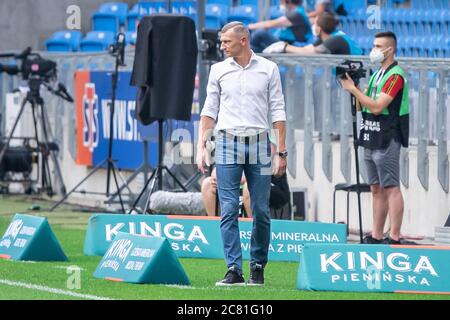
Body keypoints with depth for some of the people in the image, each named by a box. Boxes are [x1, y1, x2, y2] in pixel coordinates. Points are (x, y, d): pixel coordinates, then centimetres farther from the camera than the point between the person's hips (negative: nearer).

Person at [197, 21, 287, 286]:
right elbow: (209, 111, 11)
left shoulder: (268, 69, 4)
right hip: (228, 143, 1)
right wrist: (202, 147, 2)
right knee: (229, 210, -6)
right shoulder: (218, 70, 9)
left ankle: (258, 268, 11)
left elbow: (278, 112, 4)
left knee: (261, 212, 1)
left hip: (259, 145, -1)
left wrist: (282, 152, -1)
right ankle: (234, 270, -6)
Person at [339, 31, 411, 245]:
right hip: (372, 140, 9)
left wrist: (353, 89, -13)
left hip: (387, 140, -9)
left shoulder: (396, 75, -12)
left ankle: (394, 237, -11)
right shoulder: (376, 75, 17)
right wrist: (351, 87, 3)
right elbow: (364, 106, 18)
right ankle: (376, 236, 15)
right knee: (377, 189, 11)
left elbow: (377, 107, -20)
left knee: (391, 188, -9)